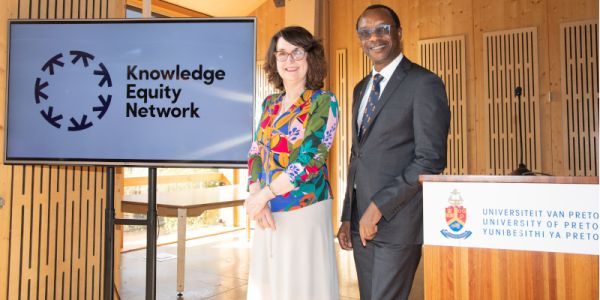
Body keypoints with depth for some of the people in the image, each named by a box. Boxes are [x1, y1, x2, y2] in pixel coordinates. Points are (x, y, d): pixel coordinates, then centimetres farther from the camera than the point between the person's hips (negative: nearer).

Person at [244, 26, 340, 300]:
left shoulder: (323, 102, -7)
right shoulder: (270, 103, 10)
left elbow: (311, 160, -15)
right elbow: (256, 153, 10)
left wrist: (262, 195, -12)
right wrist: (254, 195, -7)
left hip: (305, 209, -5)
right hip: (268, 213, 6)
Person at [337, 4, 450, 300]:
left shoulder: (424, 83, -7)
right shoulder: (361, 88, 15)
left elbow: (431, 160, -14)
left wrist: (379, 208, -15)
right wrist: (348, 217, 13)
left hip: (397, 220, -7)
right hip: (361, 221, 7)